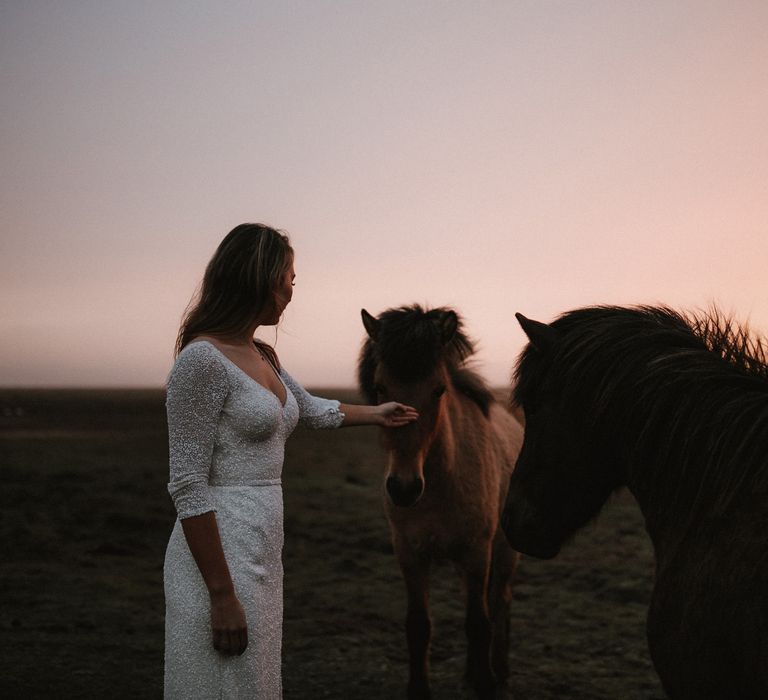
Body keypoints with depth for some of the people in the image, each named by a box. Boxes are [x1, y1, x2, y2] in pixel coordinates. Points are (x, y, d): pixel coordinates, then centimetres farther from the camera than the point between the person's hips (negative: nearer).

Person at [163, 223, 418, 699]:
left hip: (263, 549, 9)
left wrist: (377, 414, 47)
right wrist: (222, 596, -21)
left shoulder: (264, 357, 11)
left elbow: (312, 409, 33)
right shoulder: (203, 360, -16)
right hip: (222, 553, -9)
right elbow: (187, 488, -19)